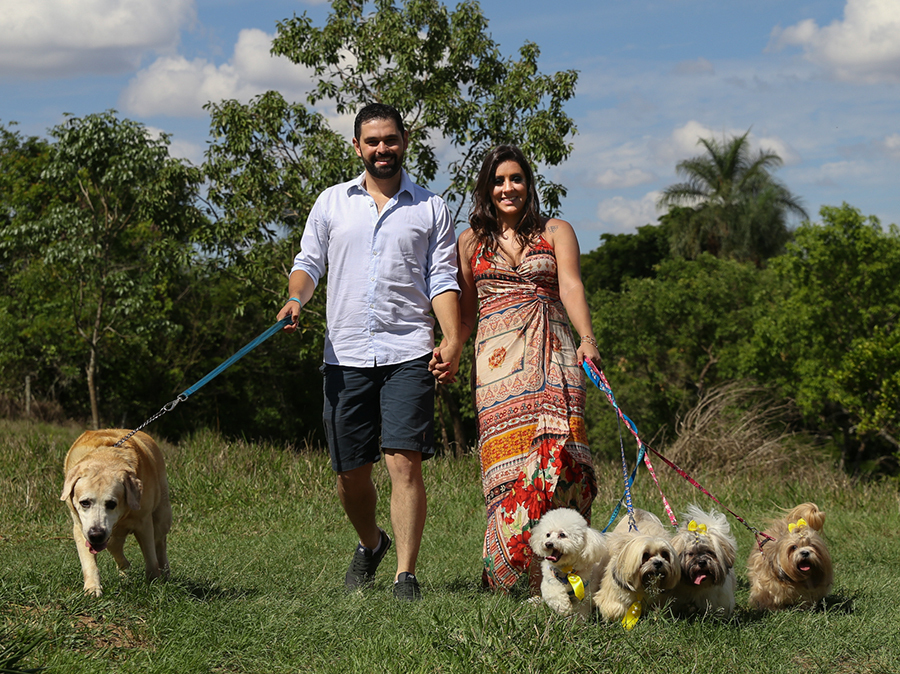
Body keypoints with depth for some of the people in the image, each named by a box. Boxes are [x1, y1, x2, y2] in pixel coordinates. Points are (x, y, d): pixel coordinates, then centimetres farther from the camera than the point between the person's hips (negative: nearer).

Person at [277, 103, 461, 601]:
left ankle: (406, 575, -9)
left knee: (404, 462, -13)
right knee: (350, 472, 6)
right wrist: (296, 298, -9)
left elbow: (442, 279, 6)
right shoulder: (332, 202, 13)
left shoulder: (431, 208, 10)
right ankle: (370, 544, 34)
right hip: (346, 354, 2)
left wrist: (452, 339, -8)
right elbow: (309, 262, 14)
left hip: (408, 354, -2)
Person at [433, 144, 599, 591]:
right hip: (497, 355, 1)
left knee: (556, 446, -17)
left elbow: (571, 287, 0)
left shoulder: (555, 232, 15)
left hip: (552, 353, -1)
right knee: (508, 452, -12)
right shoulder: (471, 241, 19)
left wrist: (587, 340, -17)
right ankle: (506, 571, -11)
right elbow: (465, 310, 22)